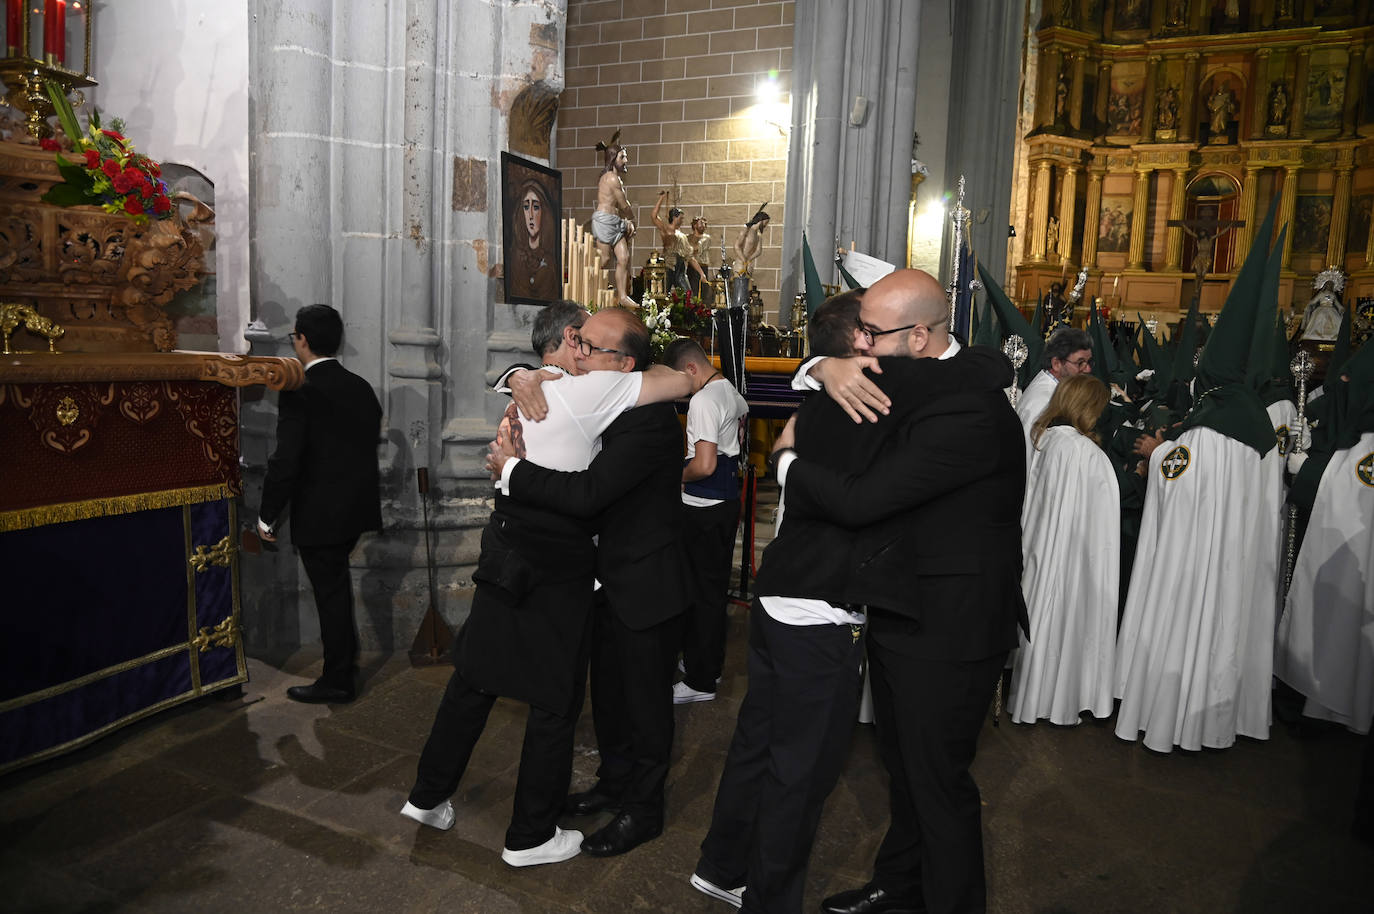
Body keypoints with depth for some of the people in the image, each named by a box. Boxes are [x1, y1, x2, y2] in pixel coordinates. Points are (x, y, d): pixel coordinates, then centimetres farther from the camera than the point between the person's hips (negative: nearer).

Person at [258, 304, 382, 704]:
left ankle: (338, 680, 19)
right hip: (356, 507, 7)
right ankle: (345, 661, 41)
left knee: (330, 592, 5)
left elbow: (286, 461, -20)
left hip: (319, 514, -7)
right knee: (337, 586, 26)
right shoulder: (362, 388, 4)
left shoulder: (299, 391, -18)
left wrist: (267, 516, -9)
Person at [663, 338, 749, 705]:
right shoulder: (732, 392, 10)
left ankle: (700, 681, 7)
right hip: (729, 500, 10)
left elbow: (704, 465, -26)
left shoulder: (702, 401, -19)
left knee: (701, 592, -2)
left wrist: (679, 475, -7)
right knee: (715, 587, 17)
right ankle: (710, 664, 30)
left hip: (704, 509, -10)